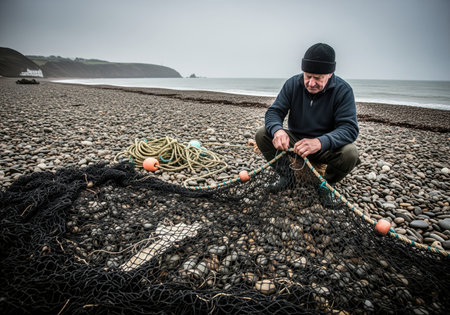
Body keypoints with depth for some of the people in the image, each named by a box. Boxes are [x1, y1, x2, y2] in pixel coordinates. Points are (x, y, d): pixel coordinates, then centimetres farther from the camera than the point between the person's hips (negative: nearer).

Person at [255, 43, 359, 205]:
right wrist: (277, 130, -37)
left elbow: (349, 128, -25)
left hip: (326, 146, -2)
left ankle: (325, 185, 1)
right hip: (295, 140, 3)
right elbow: (274, 111, -10)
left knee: (350, 154, -32)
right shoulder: (293, 84, -7)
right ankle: (287, 177, 2)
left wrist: (320, 142, -46)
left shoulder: (343, 90, -16)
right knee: (262, 134, -17)